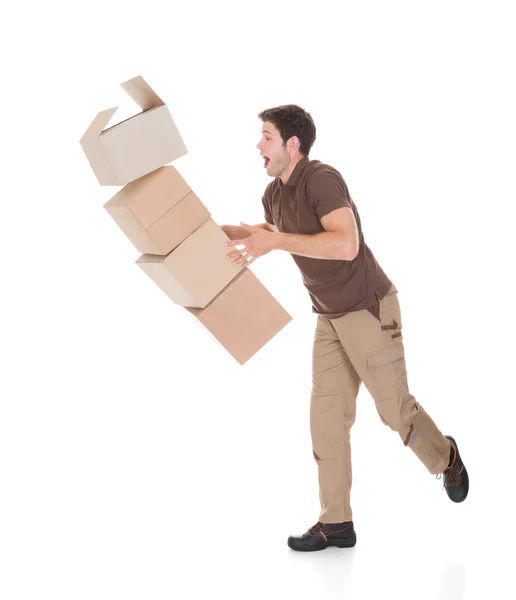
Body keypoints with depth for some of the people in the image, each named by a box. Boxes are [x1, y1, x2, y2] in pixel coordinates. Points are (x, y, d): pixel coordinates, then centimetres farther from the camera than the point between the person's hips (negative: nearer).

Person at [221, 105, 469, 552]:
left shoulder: (322, 179, -22)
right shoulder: (274, 194, 5)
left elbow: (346, 245, -34)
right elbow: (267, 231, 28)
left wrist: (275, 241, -35)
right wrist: (218, 231, 15)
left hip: (370, 309, -8)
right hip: (330, 317, 8)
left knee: (394, 407, 2)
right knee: (326, 416, 3)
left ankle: (445, 458, 34)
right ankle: (336, 523, 9)